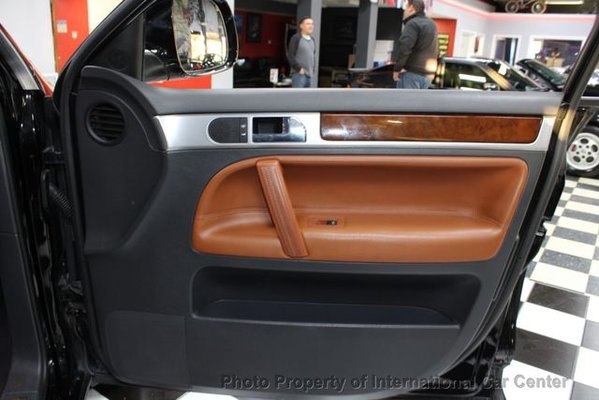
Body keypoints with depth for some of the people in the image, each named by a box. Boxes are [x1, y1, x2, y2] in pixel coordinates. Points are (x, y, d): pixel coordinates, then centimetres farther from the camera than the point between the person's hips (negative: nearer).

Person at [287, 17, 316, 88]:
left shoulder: (312, 40, 16)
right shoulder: (296, 38, -6)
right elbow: (290, 56, -12)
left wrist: (313, 69, 12)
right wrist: (299, 68, -15)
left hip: (309, 75, 8)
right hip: (299, 74, -8)